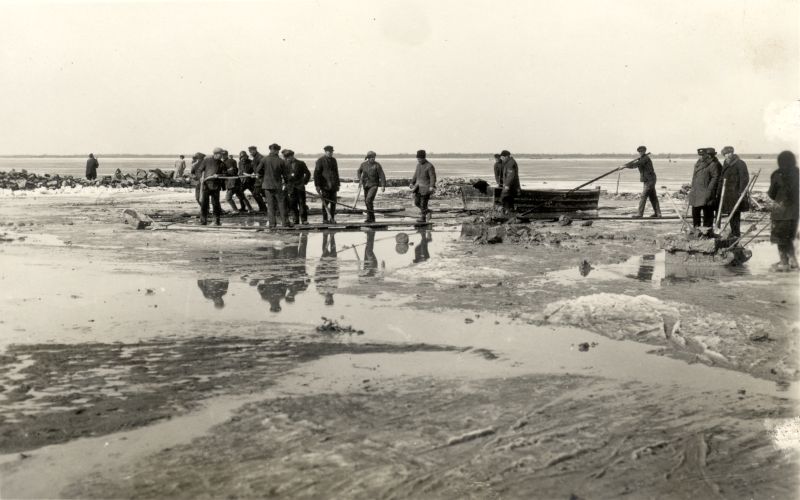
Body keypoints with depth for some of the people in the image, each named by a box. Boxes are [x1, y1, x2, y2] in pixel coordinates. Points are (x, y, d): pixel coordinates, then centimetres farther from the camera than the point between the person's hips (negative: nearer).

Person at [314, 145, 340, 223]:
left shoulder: (333, 160, 16)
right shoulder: (320, 160, -2)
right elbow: (316, 173, -5)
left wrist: (338, 184, 19)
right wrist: (317, 185, -11)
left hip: (333, 185, 5)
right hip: (325, 185, -5)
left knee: (333, 202, 3)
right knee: (325, 202, -3)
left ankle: (332, 218, 10)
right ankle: (325, 219, 3)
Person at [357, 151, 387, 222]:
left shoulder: (377, 165, -9)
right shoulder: (363, 164, 4)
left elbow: (382, 175, -13)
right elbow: (358, 172, 21)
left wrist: (383, 186, -21)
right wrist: (360, 179, 3)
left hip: (374, 185, -5)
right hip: (366, 186, 5)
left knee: (369, 200, -21)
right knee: (367, 202, 8)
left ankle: (370, 217, -11)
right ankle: (372, 219, 21)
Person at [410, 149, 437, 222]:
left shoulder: (429, 166, -13)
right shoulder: (418, 165, 10)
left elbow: (433, 177, -17)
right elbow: (416, 175, 19)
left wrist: (432, 187, -27)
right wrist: (412, 183, 14)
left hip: (426, 187, -7)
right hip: (419, 186, 7)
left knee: (423, 203, -6)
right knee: (417, 202, 4)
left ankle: (423, 218, 3)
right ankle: (427, 211, 24)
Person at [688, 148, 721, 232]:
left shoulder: (713, 164, -7)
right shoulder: (698, 163, 17)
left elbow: (715, 178, -12)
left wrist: (709, 190, -19)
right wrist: (692, 189, 17)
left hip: (706, 193, -8)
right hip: (696, 192, 8)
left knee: (707, 212, -4)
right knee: (695, 211, 11)